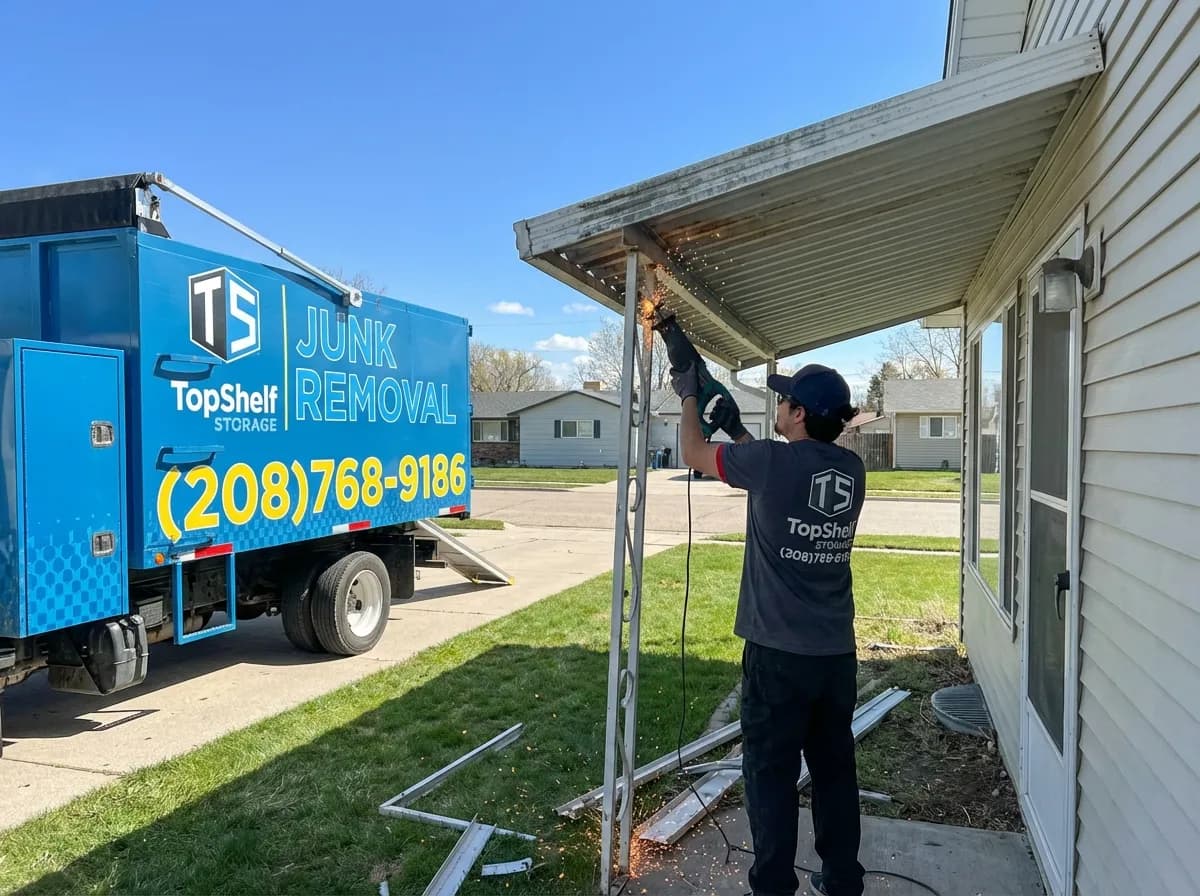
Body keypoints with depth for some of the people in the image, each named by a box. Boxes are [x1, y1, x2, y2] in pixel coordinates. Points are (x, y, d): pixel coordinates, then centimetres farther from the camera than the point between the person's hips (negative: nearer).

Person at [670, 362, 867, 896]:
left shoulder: (770, 462, -16)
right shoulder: (852, 470, 2)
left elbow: (693, 453, 1)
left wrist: (688, 397, 17)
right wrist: (736, 431, 24)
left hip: (778, 653, -6)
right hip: (837, 653, 6)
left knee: (771, 773, 7)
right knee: (835, 769, 17)